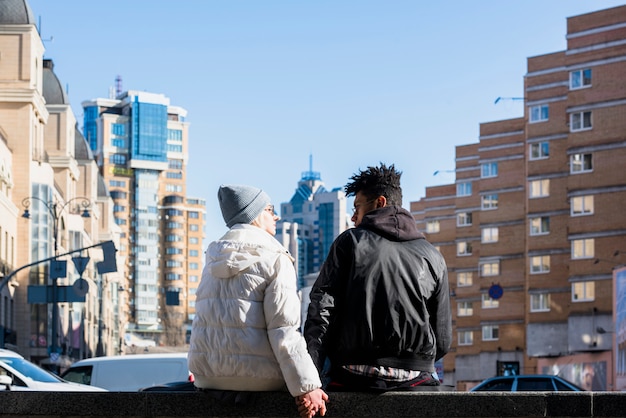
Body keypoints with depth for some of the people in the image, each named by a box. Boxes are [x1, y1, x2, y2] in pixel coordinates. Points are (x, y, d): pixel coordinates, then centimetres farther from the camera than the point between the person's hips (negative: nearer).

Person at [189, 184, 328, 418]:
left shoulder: (214, 257, 15)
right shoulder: (275, 260, -5)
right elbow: (284, 330, -15)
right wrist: (306, 387, -18)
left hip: (206, 373, 7)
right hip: (255, 377, -7)